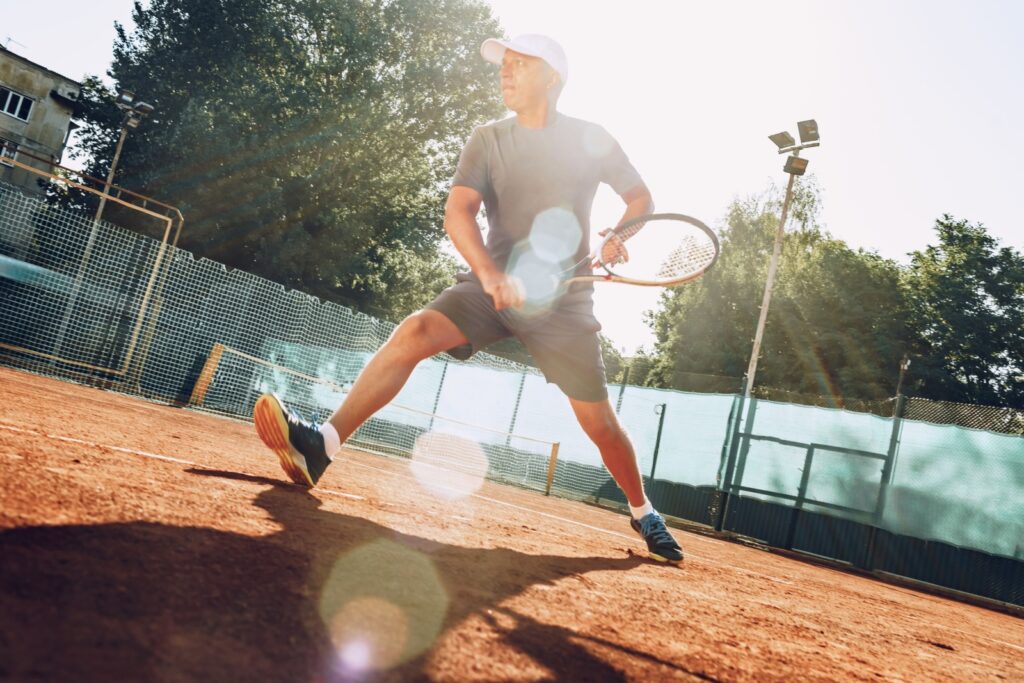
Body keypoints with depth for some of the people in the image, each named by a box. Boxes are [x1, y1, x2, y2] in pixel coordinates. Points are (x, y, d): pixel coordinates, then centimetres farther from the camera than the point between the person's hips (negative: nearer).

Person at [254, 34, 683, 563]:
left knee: (598, 421, 0)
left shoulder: (591, 141, 1)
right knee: (414, 331, -25)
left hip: (564, 302, -1)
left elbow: (640, 197, 12)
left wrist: (618, 238, -10)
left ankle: (643, 514, 25)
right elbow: (458, 212, -14)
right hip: (493, 286, 1)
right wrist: (491, 275, -32)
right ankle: (321, 446, -27)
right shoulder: (487, 141, 1)